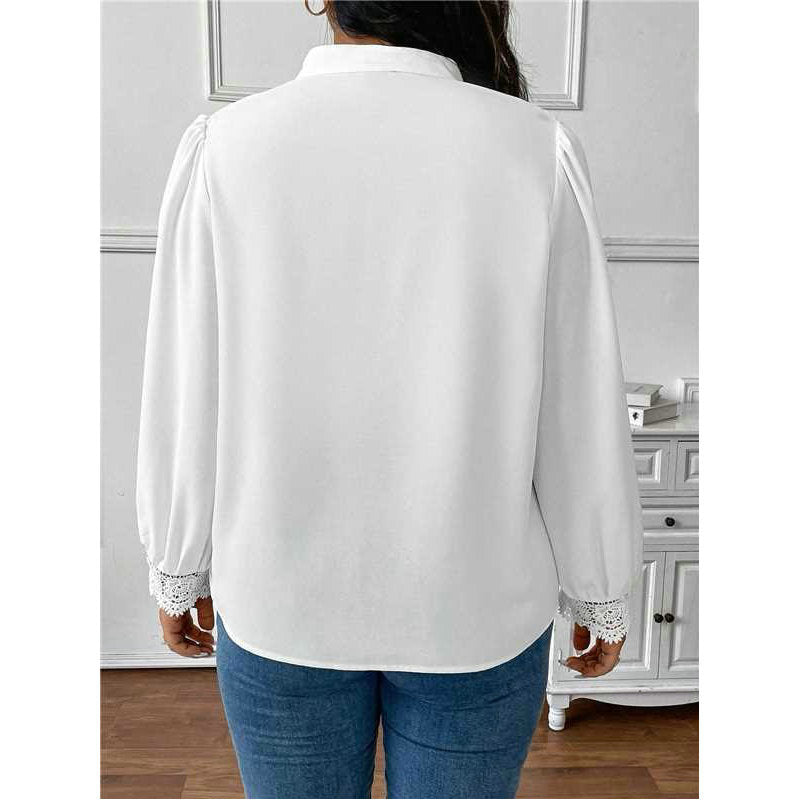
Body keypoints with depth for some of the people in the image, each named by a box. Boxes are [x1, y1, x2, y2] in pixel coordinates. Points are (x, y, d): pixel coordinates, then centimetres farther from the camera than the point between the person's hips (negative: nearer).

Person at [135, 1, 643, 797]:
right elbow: (579, 409, -9)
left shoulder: (227, 146, -13)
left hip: (282, 599, 1)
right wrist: (600, 594, 6)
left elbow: (185, 400, -7)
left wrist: (179, 572, 9)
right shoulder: (535, 150, -13)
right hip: (475, 609, 0)